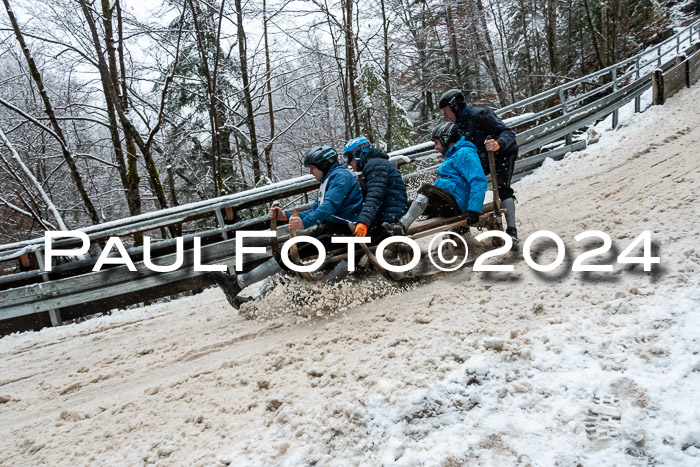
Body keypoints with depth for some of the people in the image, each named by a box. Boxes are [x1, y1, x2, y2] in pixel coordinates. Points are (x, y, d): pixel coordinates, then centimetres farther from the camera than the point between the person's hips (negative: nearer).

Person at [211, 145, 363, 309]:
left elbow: (330, 206, -26)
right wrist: (285, 215, 10)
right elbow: (314, 211, 22)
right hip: (329, 228, 10)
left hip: (340, 230, -10)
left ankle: (238, 282, -20)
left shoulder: (341, 175, -9)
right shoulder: (327, 181, 25)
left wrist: (305, 223, -39)